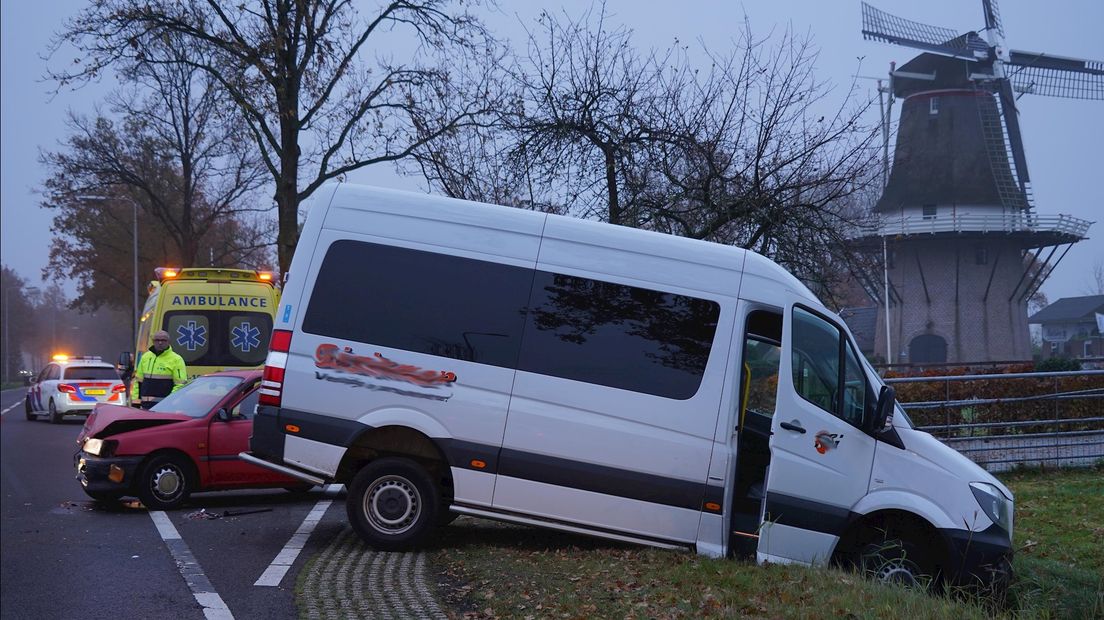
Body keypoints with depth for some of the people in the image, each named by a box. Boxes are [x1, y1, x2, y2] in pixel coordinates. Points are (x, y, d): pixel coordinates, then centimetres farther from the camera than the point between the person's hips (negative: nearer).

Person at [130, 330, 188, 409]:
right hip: (146, 405, 6)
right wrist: (135, 400, 13)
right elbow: (138, 380, 21)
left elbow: (181, 384, -9)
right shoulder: (145, 357, 16)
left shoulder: (176, 360, -4)